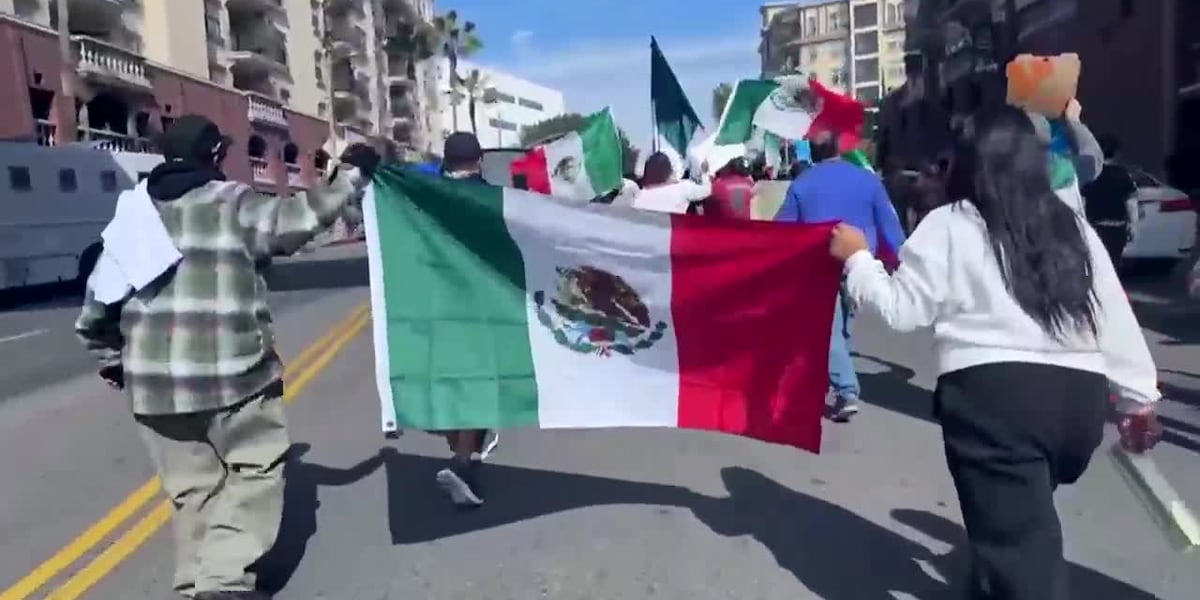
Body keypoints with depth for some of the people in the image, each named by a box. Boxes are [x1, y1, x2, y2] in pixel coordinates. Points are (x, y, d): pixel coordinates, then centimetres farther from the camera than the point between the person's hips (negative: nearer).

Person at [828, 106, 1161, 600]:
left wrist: (857, 258, 12)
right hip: (1080, 395, 6)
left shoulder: (949, 226, 0)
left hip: (993, 391, -6)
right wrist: (1140, 397, 23)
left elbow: (900, 310, -2)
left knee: (1017, 539, -2)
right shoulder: (1073, 227, 16)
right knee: (1025, 519, 26)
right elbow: (1117, 319, 16)